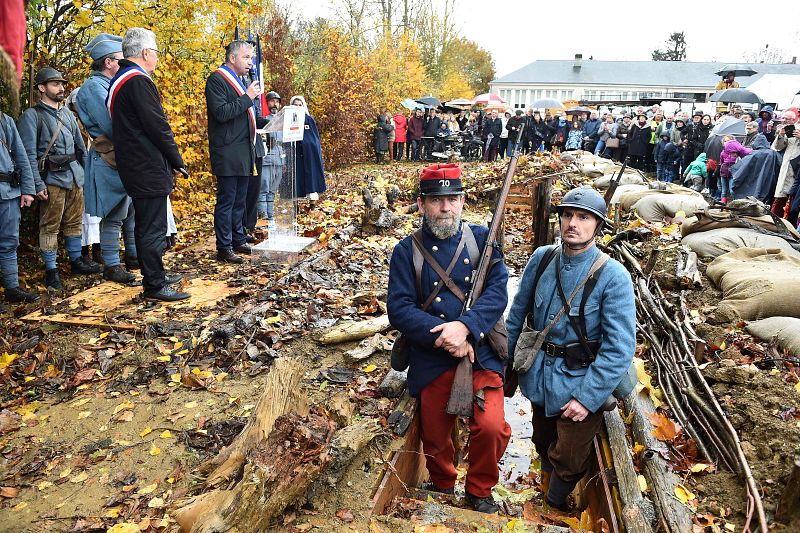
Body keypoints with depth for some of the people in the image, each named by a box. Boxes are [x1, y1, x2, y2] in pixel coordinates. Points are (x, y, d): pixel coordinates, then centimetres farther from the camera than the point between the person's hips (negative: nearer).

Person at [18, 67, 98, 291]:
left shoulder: (67, 113, 16)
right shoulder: (32, 115, -4)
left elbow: (80, 145, 21)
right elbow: (29, 153, -9)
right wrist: (38, 184, -15)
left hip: (75, 175, 6)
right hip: (53, 178, -6)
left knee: (74, 222, 14)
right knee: (50, 226, -1)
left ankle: (76, 260, 26)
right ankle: (51, 270, 6)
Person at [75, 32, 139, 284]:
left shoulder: (110, 85, 16)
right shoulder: (94, 87, -13)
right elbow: (112, 127, -21)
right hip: (111, 162, -9)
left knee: (133, 210, 16)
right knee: (113, 216, -2)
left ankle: (133, 254, 28)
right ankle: (111, 266, 7)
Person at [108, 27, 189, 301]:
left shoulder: (118, 81, 17)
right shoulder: (139, 81, -16)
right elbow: (158, 126, -19)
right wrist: (177, 161, -9)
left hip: (135, 169, 11)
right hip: (149, 169, -11)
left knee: (145, 225, 18)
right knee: (153, 228, -5)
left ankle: (153, 275, 30)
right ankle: (154, 285, 1)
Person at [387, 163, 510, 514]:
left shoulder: (482, 239, 1)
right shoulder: (407, 251, -2)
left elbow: (497, 292, -9)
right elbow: (399, 309, -10)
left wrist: (465, 326, -24)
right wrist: (442, 335, -21)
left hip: (480, 354, 0)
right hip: (430, 362, 1)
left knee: (491, 427, -14)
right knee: (435, 437, 14)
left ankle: (480, 491, 18)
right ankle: (441, 488, 47)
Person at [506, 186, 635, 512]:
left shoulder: (612, 276, -19)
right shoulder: (542, 259, -6)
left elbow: (620, 347, -20)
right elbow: (517, 314, 5)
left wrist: (587, 398, -21)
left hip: (579, 384, -4)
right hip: (538, 375, 4)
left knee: (569, 461, 12)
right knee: (543, 443, 25)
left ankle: (555, 505, 41)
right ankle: (544, 485, 54)